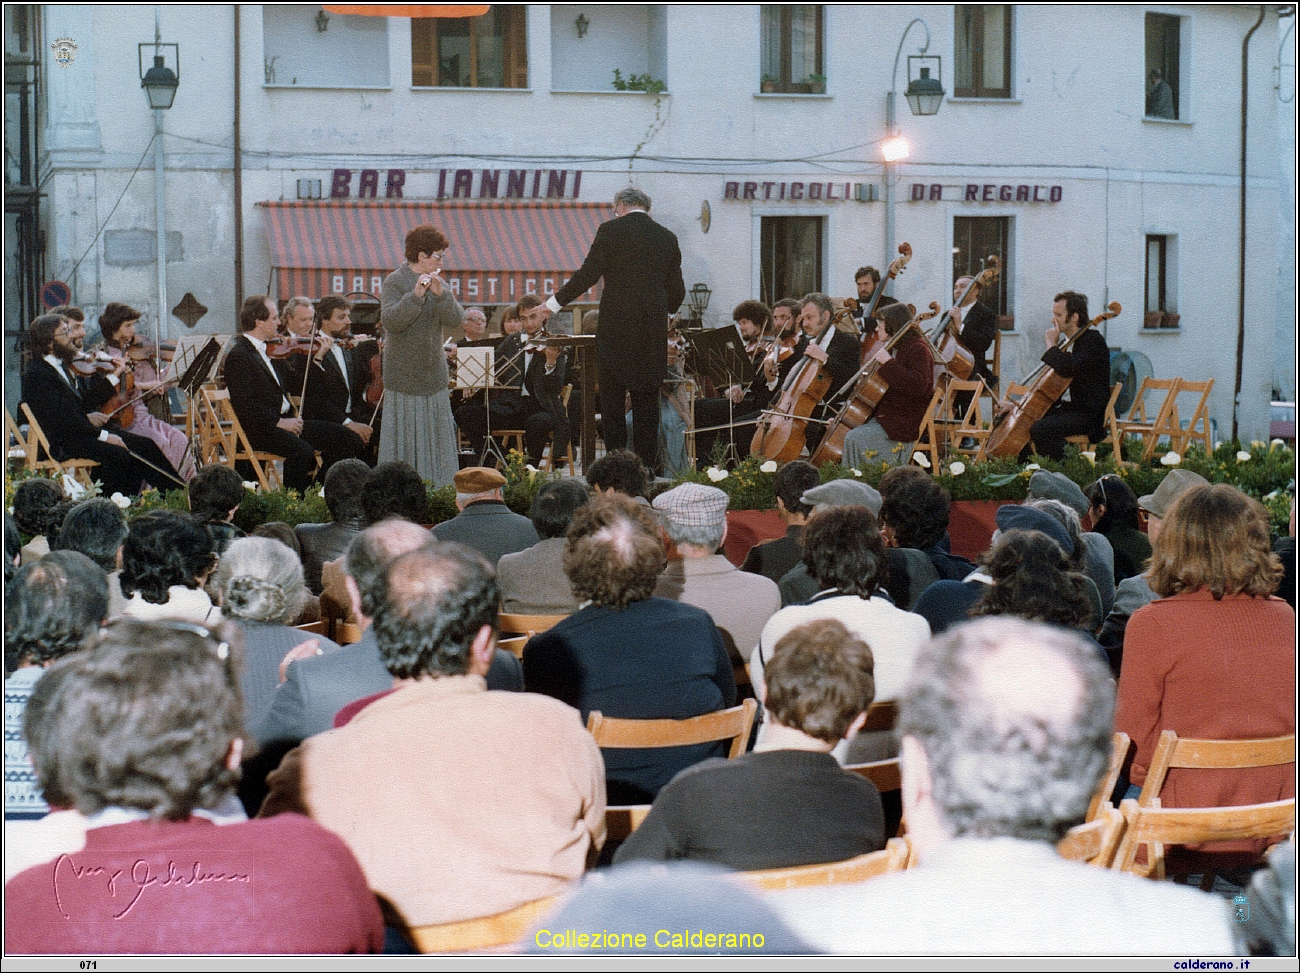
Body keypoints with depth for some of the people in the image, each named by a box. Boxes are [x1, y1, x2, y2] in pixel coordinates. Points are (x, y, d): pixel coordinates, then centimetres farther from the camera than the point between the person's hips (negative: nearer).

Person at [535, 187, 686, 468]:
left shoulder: (611, 230, -2)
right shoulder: (667, 237, 10)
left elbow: (588, 274, -7)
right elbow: (677, 290, 11)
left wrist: (555, 302, 4)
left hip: (617, 328, -4)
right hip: (654, 334, 4)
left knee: (612, 402, 3)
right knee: (647, 402, 9)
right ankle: (646, 465, 8)